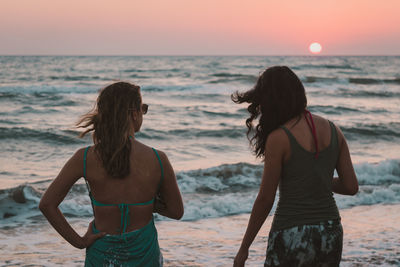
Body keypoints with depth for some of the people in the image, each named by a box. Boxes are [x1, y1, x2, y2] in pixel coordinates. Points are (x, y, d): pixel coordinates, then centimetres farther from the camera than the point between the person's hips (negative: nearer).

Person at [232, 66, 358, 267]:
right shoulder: (333, 130, 3)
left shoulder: (279, 139, -13)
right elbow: (351, 186, 5)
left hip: (291, 237, -6)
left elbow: (265, 199, -9)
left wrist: (243, 248, 0)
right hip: (330, 234, 6)